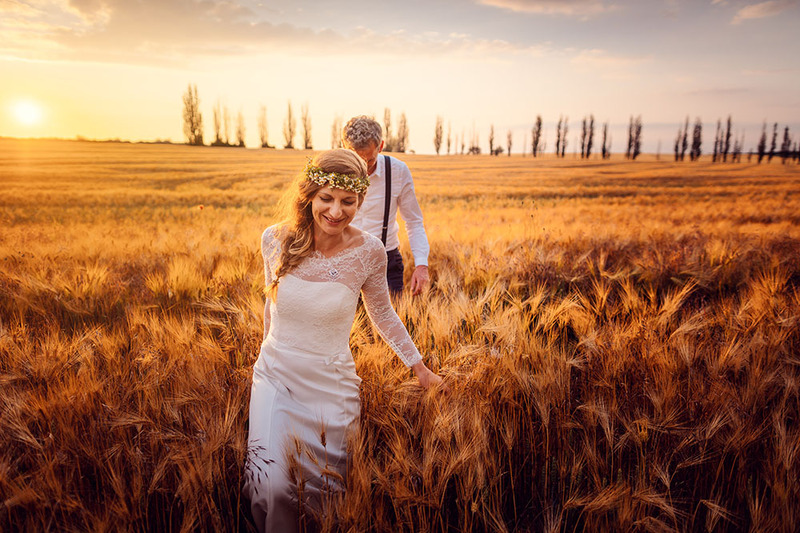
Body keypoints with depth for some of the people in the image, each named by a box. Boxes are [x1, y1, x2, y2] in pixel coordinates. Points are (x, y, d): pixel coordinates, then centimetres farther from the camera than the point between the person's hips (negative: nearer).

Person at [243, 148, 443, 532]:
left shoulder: (369, 252, -14)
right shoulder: (276, 239, -10)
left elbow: (382, 314, 1)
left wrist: (420, 368, 5)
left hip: (330, 385, -1)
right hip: (274, 375, 1)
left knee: (324, 486, 14)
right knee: (272, 488, -8)